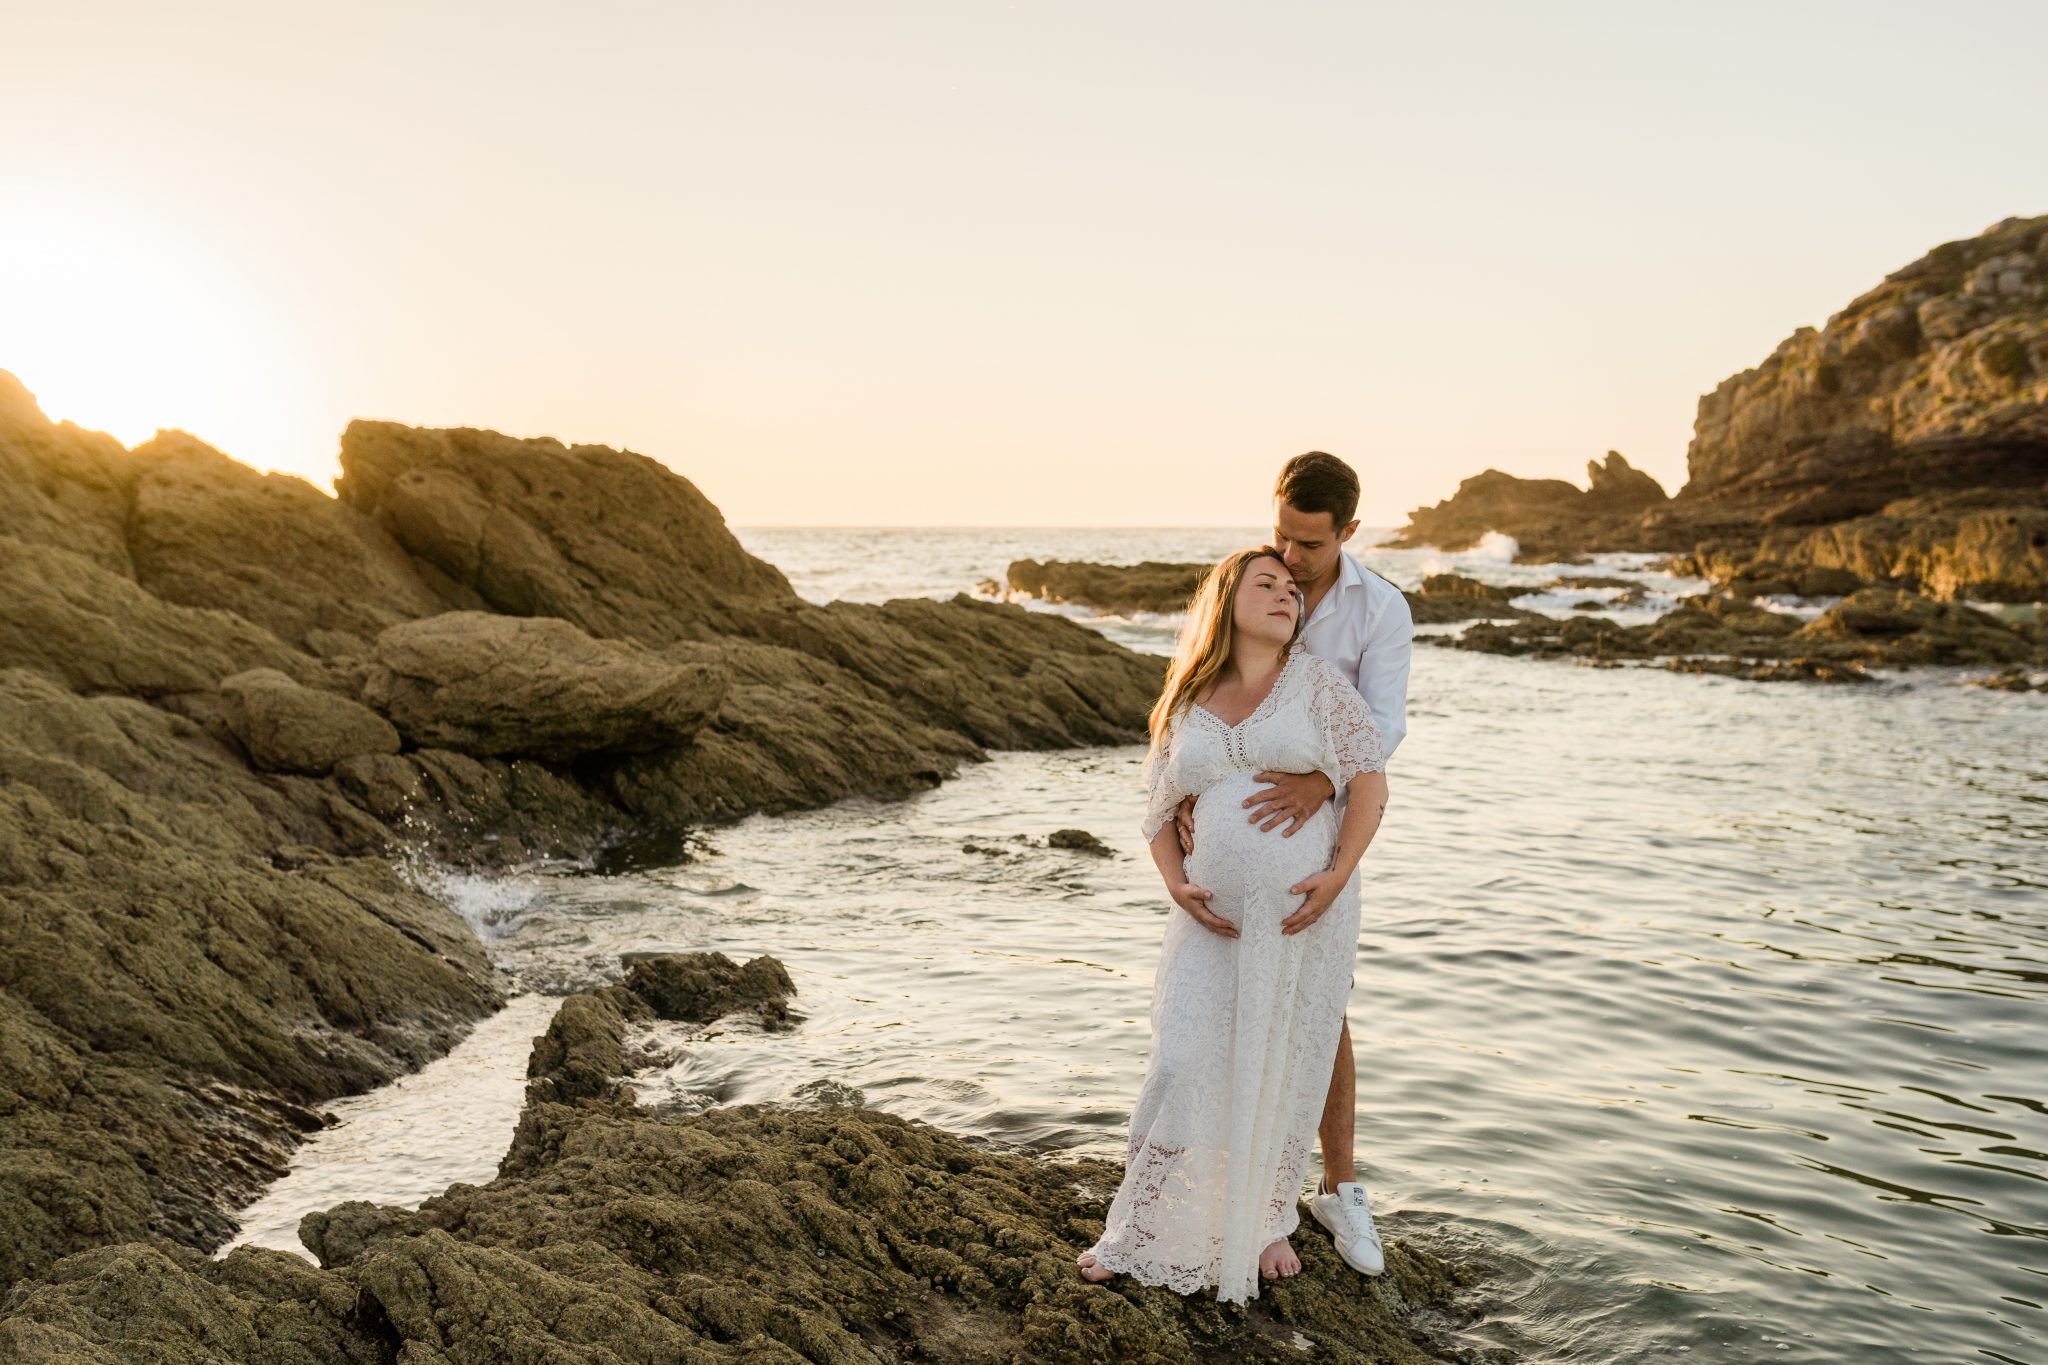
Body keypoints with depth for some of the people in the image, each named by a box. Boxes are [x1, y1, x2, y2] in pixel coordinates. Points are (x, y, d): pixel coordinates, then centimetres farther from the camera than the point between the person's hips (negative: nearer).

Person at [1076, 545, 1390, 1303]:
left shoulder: (1318, 682, 0)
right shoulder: (1186, 706, 8)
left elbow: (1369, 783, -5)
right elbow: (1159, 815, 12)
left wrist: (1338, 874, -17)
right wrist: (1177, 886, -5)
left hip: (1305, 910, -2)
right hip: (1216, 917, 2)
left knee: (1284, 1070, 8)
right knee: (1182, 1068, -1)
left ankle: (1266, 1222, 28)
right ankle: (1140, 1234, 12)